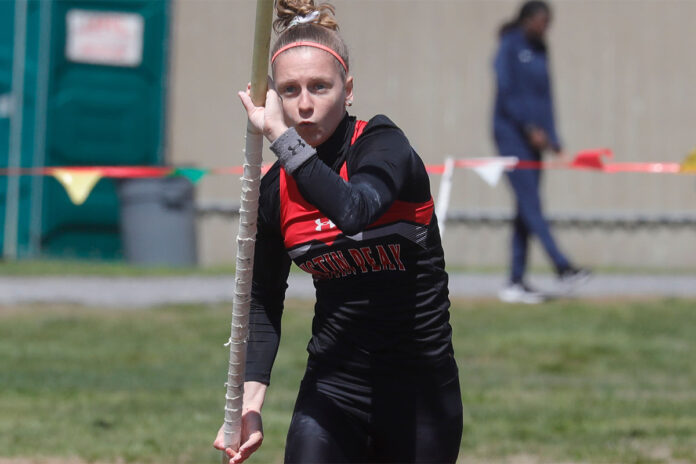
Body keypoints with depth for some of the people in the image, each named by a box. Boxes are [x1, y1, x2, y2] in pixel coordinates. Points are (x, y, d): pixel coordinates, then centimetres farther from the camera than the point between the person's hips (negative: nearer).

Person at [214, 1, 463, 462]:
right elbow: (263, 302, 9)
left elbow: (355, 211, -37)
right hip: (333, 386, 3)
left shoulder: (383, 144, -14)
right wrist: (251, 402, -3)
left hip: (420, 393, -3)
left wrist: (280, 135, -32)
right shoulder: (275, 191, -1)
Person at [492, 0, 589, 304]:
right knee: (530, 203, -13)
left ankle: (516, 282, 4)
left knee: (526, 210, 4)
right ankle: (563, 269, -24)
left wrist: (552, 138, 14)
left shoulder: (539, 52, 16)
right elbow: (507, 94, -12)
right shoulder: (509, 48, -6)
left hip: (533, 137, 8)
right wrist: (531, 129, -17)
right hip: (511, 133, -8)